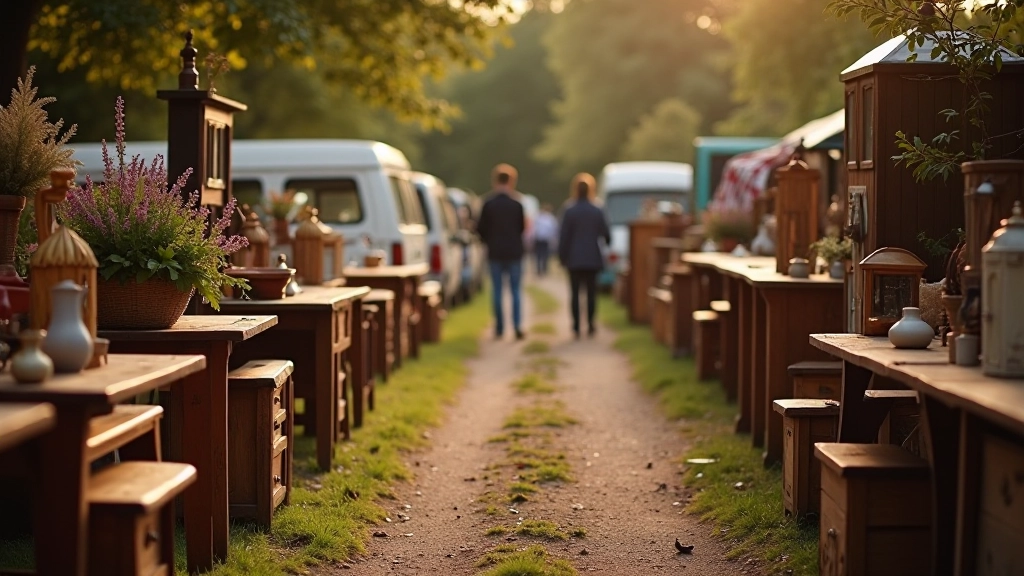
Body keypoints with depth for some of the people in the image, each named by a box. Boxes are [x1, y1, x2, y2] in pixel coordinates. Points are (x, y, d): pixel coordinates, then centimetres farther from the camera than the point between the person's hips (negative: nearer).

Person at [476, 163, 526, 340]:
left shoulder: (488, 204, -6)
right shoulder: (517, 204, -6)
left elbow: (481, 228, -3)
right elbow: (522, 227, 3)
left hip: (495, 253, 0)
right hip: (514, 252, 0)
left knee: (497, 291, 7)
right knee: (515, 290, 5)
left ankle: (499, 328, 7)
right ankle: (517, 326, -6)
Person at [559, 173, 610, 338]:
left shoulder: (570, 212, -6)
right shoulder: (597, 212, -1)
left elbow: (564, 237, -6)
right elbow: (606, 234, 6)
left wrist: (562, 256, 3)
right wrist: (607, 241, 30)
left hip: (574, 259, -1)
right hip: (593, 258, 1)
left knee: (575, 293, 3)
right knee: (591, 292, 5)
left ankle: (576, 326, -1)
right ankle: (590, 325, 0)